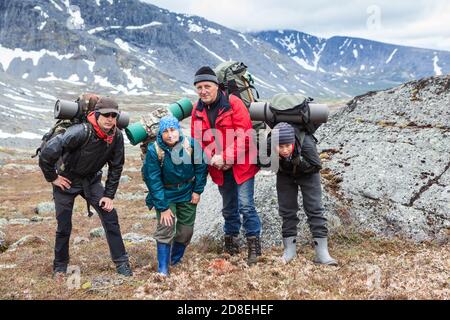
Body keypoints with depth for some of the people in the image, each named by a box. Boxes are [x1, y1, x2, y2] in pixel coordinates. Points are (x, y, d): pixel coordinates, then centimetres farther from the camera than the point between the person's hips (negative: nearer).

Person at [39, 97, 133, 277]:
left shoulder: (116, 136, -14)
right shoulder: (81, 132, -32)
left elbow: (116, 167, -1)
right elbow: (46, 153, -31)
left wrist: (109, 195, -4)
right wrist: (52, 178, -18)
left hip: (91, 180, 4)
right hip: (66, 180, -4)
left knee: (110, 216, -5)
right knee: (64, 225, 3)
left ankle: (121, 262, 6)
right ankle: (60, 266, 24)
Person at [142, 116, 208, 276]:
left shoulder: (191, 144, -18)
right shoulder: (154, 150, -22)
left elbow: (201, 167, -2)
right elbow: (153, 180, -18)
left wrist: (197, 190, -4)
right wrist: (163, 207, -19)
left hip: (187, 194, 3)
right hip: (165, 195, -2)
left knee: (186, 230, 8)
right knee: (165, 229, -13)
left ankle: (176, 260, 32)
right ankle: (163, 269, -3)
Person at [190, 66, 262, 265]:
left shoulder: (233, 103, -15)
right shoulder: (197, 110, 1)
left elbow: (244, 135, -20)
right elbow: (197, 140, 3)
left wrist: (225, 157, -23)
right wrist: (212, 158, -13)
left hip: (241, 164, -5)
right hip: (219, 167, 5)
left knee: (245, 205, -9)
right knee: (229, 207, 18)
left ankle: (254, 245, 3)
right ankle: (231, 243, 32)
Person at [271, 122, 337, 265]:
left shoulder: (305, 143, -39)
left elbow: (316, 166, -26)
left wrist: (298, 161, -40)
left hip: (307, 174, -2)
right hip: (285, 175, 2)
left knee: (314, 208, -6)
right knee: (286, 210, 4)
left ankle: (322, 252, -4)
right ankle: (290, 249, 15)